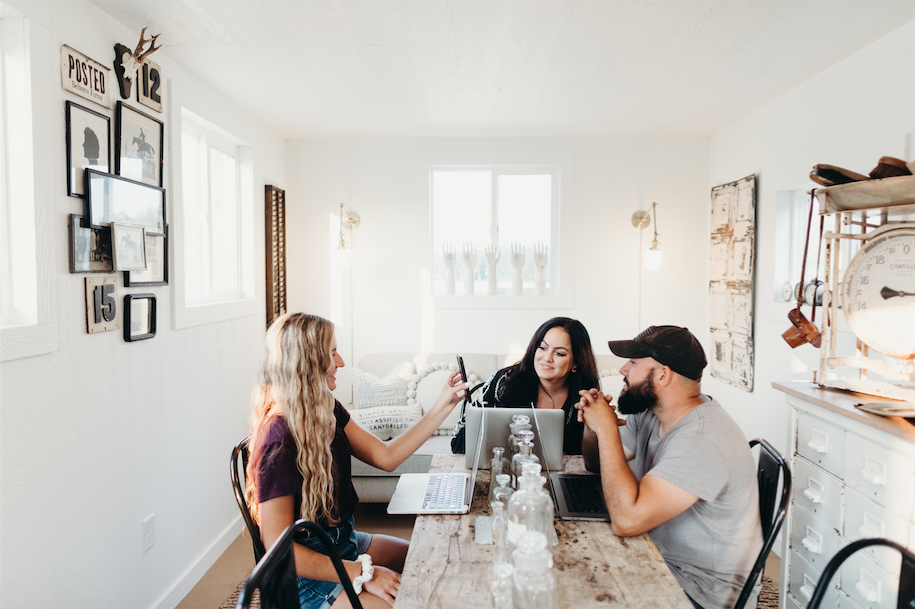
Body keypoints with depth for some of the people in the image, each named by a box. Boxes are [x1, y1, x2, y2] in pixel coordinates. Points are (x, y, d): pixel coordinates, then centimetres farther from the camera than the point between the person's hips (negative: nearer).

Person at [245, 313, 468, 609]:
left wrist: (442, 407, -1)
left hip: (343, 539, 9)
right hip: (306, 572, -8)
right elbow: (278, 548, -25)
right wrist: (362, 573, -23)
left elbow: (385, 456, 3)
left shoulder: (327, 411, 0)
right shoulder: (279, 439, -27)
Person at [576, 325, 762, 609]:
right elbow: (599, 461, 10)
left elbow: (626, 520, -37)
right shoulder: (651, 413, -1)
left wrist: (607, 428, -29)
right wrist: (593, 421, -11)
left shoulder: (702, 440, -30)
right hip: (660, 559, 8)